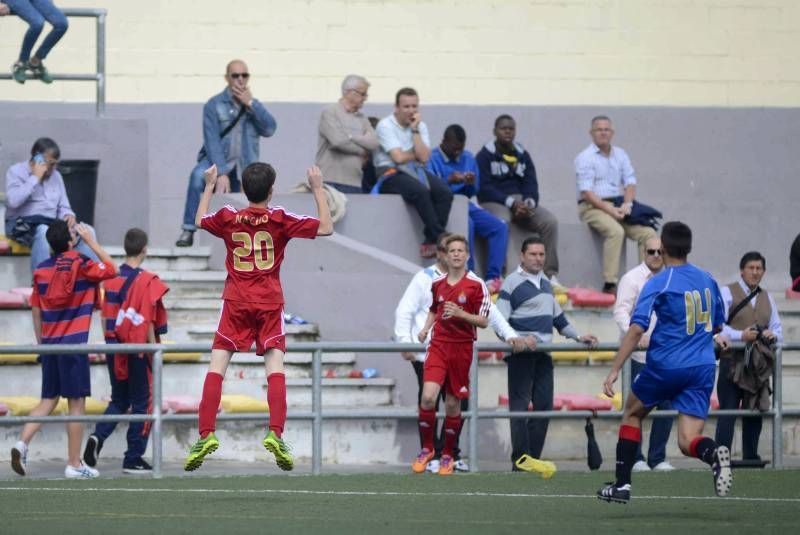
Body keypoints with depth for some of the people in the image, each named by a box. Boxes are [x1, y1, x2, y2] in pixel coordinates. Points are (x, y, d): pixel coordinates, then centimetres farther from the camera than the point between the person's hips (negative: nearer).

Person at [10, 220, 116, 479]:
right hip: (74, 342, -5)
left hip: (49, 343, 5)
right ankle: (74, 464, 2)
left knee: (48, 399, 14)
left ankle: (23, 443, -6)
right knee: (76, 403, 1)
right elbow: (112, 269, 8)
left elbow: (36, 311, 11)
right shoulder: (82, 266, -8)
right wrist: (91, 241, 11)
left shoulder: (41, 270, 6)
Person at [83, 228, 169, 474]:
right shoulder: (147, 281, -12)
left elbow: (105, 317, 8)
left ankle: (98, 436, -8)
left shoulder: (110, 279, 3)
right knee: (142, 403, 5)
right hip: (138, 349, -5)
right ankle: (134, 459, 5)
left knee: (119, 400, 17)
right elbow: (147, 320, -14)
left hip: (114, 348, 5)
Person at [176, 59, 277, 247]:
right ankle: (188, 231, -33)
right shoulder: (214, 105, -7)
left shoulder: (253, 104, 8)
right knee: (198, 175, -35)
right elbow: (212, 142, -14)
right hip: (216, 161, -4)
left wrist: (251, 104, -18)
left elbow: (270, 129, -9)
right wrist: (221, 174, -24)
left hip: (243, 168, 4)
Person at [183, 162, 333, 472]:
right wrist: (318, 190, 8)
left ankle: (206, 434, -9)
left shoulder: (228, 219, 1)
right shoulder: (279, 220, -5)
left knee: (216, 367, 1)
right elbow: (326, 228, 0)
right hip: (270, 303, -1)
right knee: (275, 367, -2)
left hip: (236, 303, 1)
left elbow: (200, 222, 23)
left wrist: (209, 187, 32)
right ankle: (275, 433, -17)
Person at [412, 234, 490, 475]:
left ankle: (447, 455, 20)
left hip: (462, 348, -2)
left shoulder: (476, 285, -3)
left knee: (453, 403, 4)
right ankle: (427, 448, 1)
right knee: (428, 396, -16)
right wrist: (425, 329, 9)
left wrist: (460, 313, -19)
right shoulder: (437, 283, 8)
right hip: (438, 345, 2)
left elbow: (483, 321, -4)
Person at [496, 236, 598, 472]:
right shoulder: (512, 283, -5)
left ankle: (533, 458, 10)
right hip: (521, 354, -8)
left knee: (544, 406, 5)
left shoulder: (546, 284, 18)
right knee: (519, 407, -7)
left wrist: (578, 336, 20)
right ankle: (520, 460, -7)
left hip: (543, 354, 8)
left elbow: (557, 317, 29)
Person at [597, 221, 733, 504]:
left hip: (665, 366, -3)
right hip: (702, 367, 3)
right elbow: (717, 326, 22)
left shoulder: (658, 284, -8)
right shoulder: (707, 279, 9)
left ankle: (622, 484, 21)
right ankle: (714, 452, -37)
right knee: (688, 441, -1)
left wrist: (614, 370, -16)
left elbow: (636, 329, -17)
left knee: (632, 413, 24)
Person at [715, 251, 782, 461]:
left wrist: (773, 335, -7)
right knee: (728, 412, -9)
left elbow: (778, 330, 17)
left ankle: (751, 457, 15)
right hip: (733, 362, -5)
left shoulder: (767, 298, 21)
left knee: (754, 413, 8)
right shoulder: (727, 293, 3)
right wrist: (740, 336, -23)